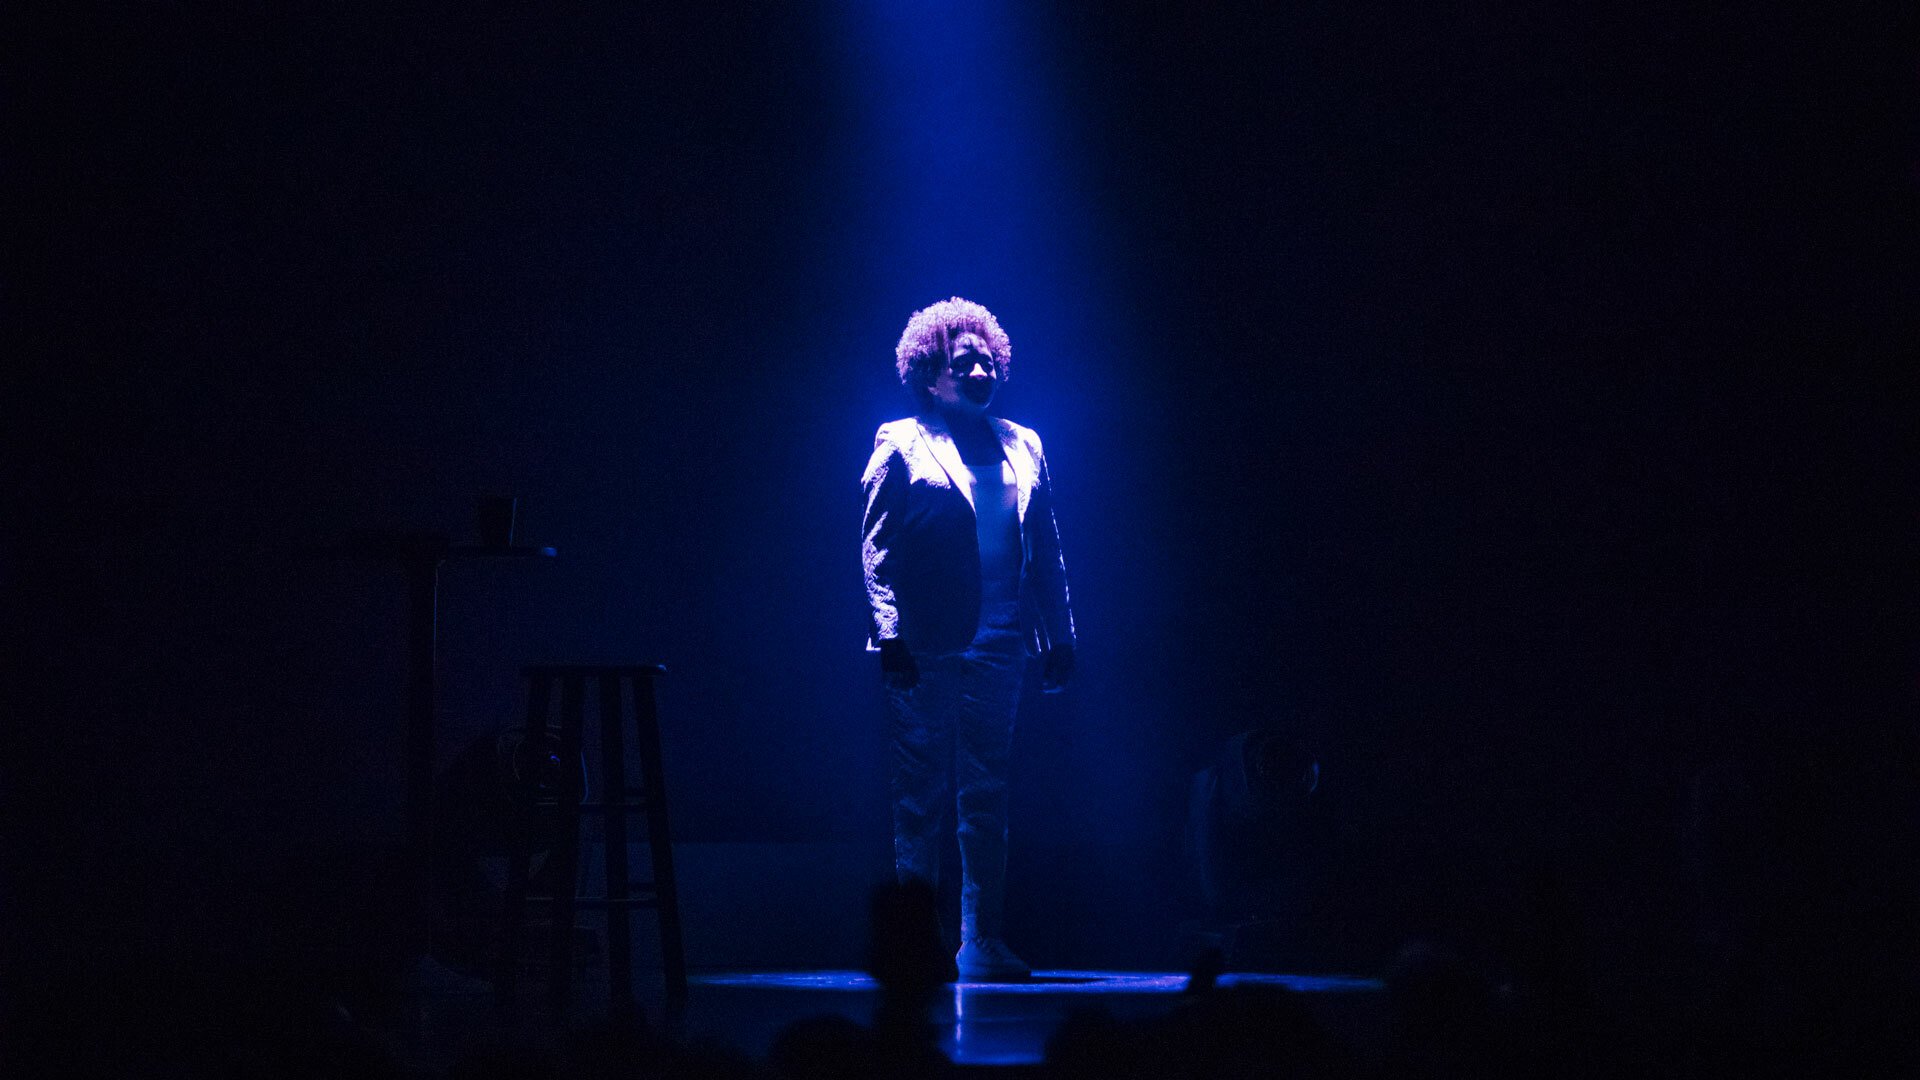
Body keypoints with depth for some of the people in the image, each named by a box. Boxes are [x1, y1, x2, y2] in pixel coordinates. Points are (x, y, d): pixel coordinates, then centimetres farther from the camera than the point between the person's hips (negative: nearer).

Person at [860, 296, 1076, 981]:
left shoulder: (1022, 448, 15)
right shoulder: (902, 444, 3)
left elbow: (1047, 554, 16)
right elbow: (875, 548, -1)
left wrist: (1058, 639, 11)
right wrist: (889, 633, -11)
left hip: (997, 648, 4)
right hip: (924, 648, -4)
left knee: (986, 800, 3)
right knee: (920, 799, -1)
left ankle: (982, 944, 6)